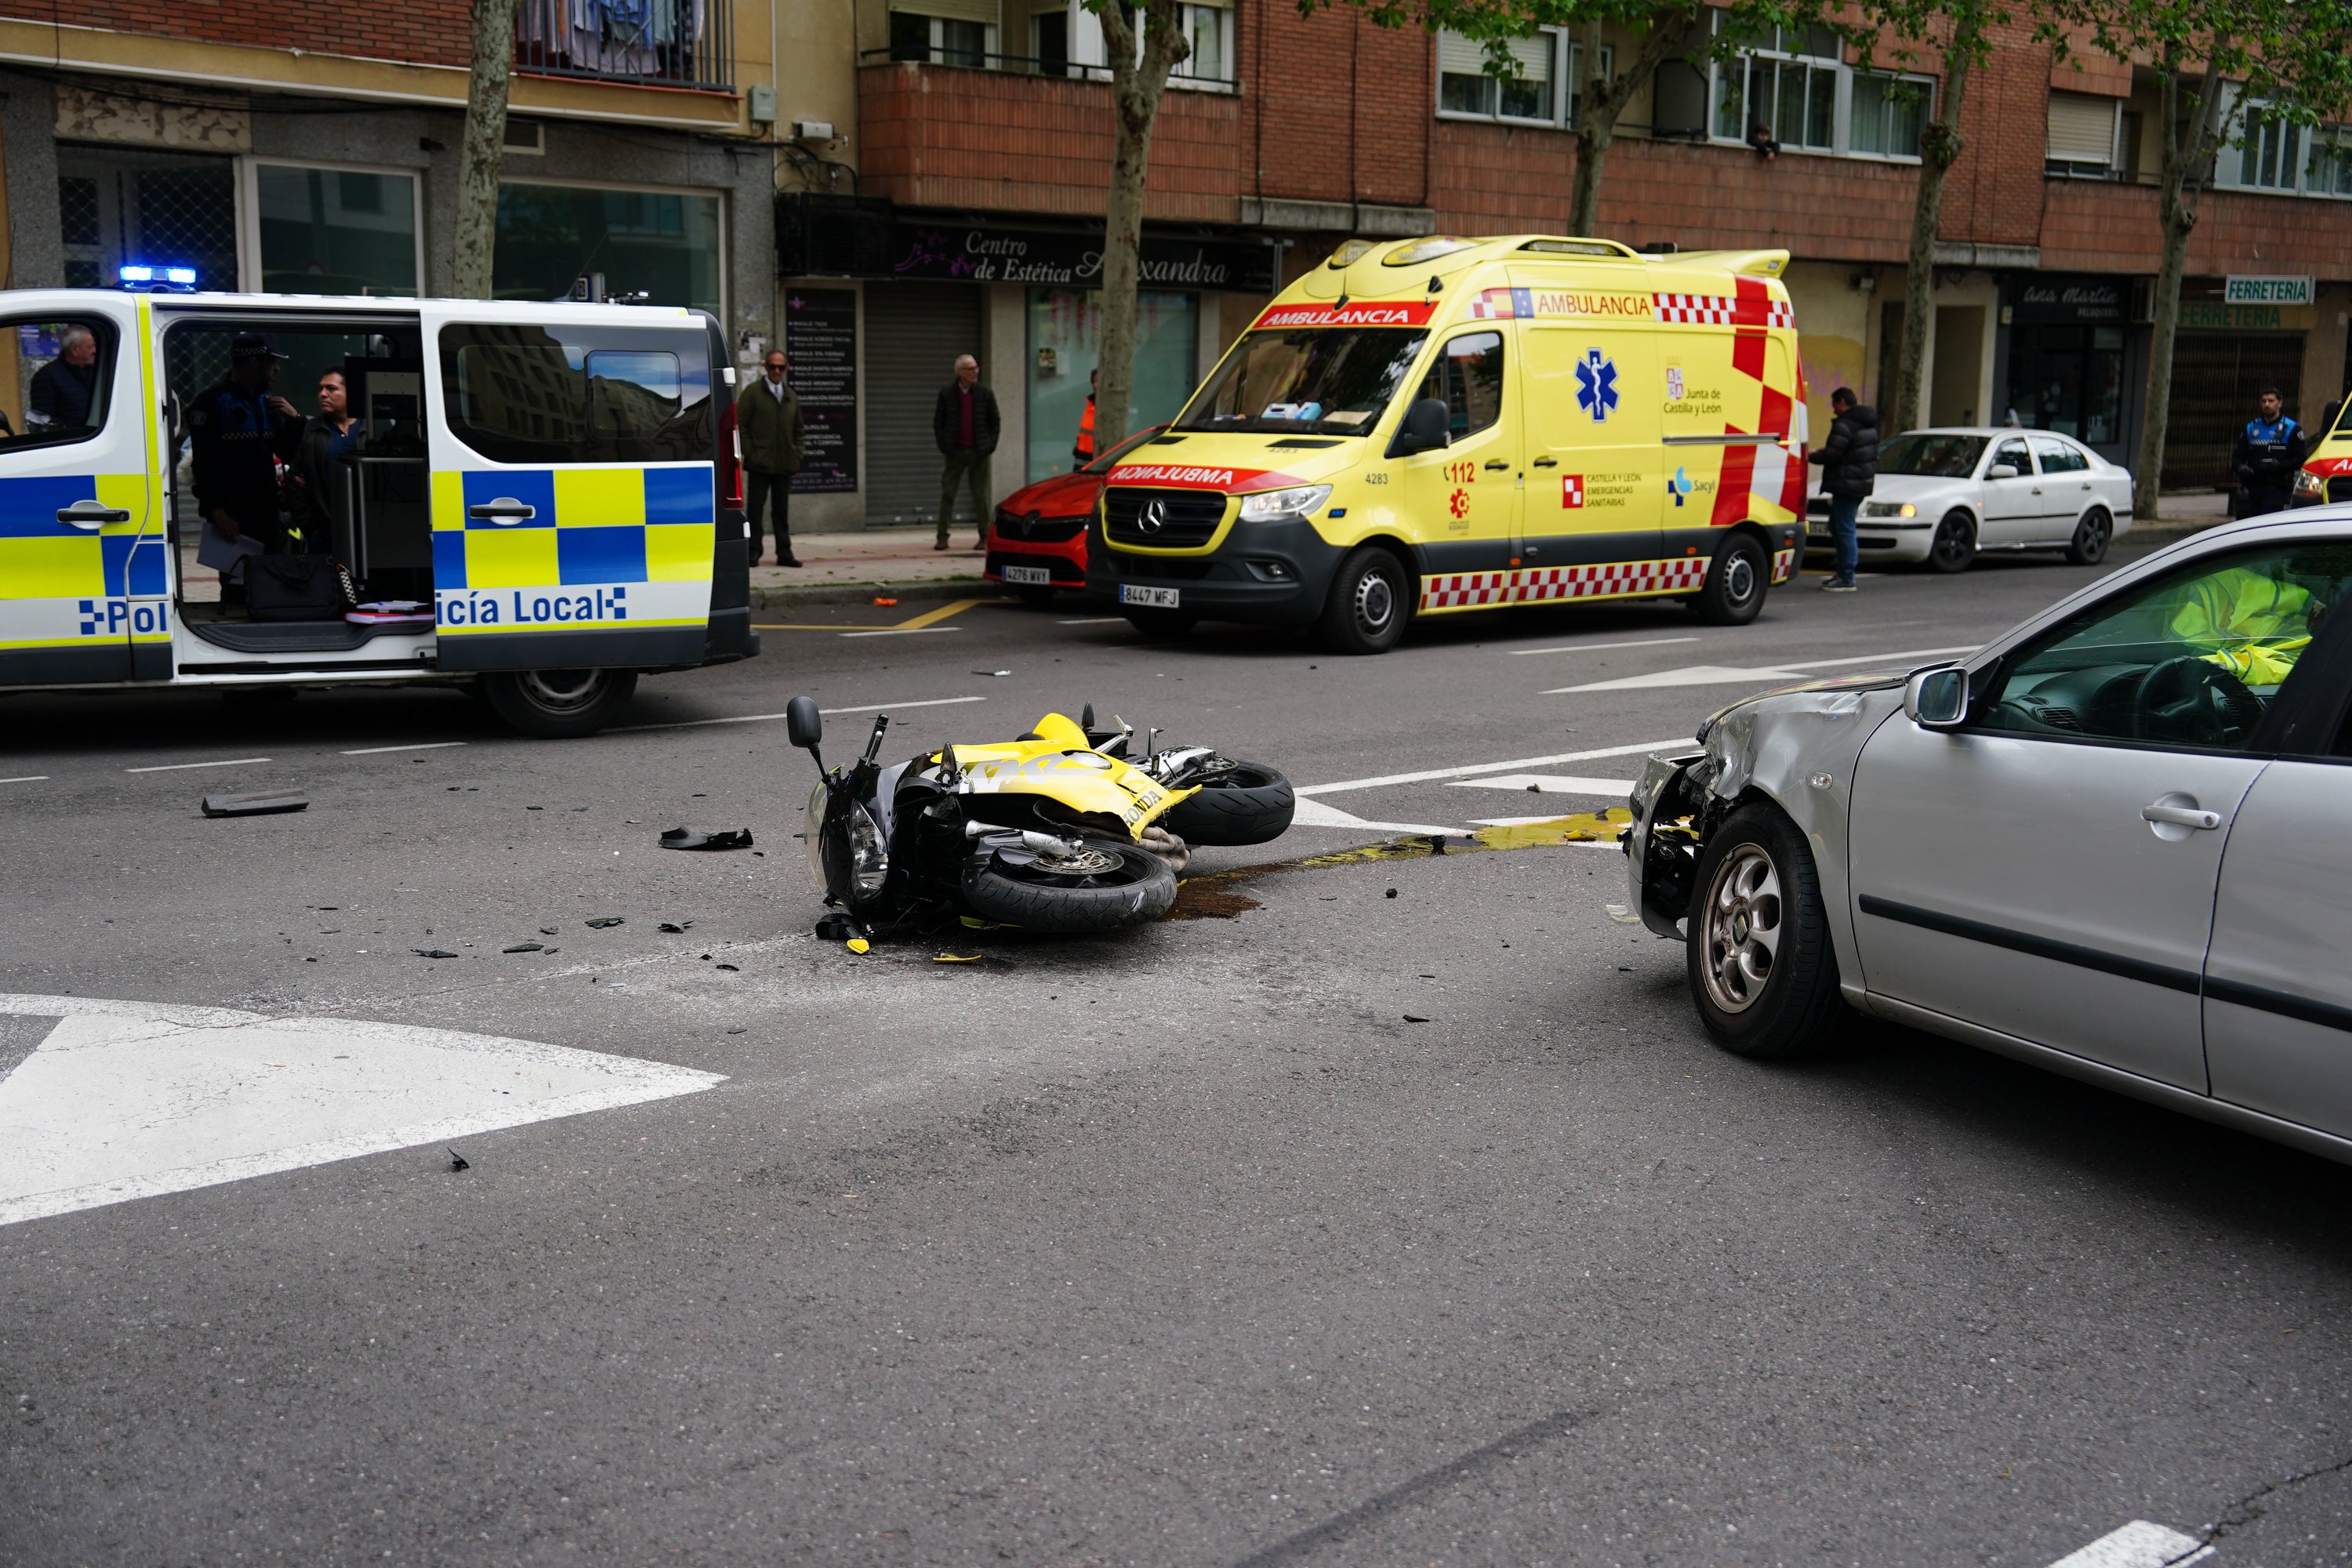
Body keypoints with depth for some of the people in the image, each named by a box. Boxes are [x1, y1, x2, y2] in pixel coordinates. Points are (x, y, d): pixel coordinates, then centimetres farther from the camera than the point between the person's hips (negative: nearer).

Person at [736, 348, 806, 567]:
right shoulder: (752, 392, 0)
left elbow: (799, 429, 23)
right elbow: (740, 426, -3)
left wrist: (798, 453, 9)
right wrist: (749, 453, -10)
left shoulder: (791, 396, 15)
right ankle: (753, 553, 4)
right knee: (755, 509, -1)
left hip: (785, 465, 4)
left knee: (782, 510, 8)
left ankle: (784, 553, 11)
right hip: (760, 464, -4)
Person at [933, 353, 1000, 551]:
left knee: (980, 496, 4)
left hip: (978, 453, 0)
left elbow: (995, 422, 9)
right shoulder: (946, 394, 0)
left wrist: (990, 445, 0)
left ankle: (984, 538, 10)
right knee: (947, 494, -2)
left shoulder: (985, 394, 2)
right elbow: (938, 423, 6)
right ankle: (943, 537, 3)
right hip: (955, 453, 0)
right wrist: (944, 446, -1)